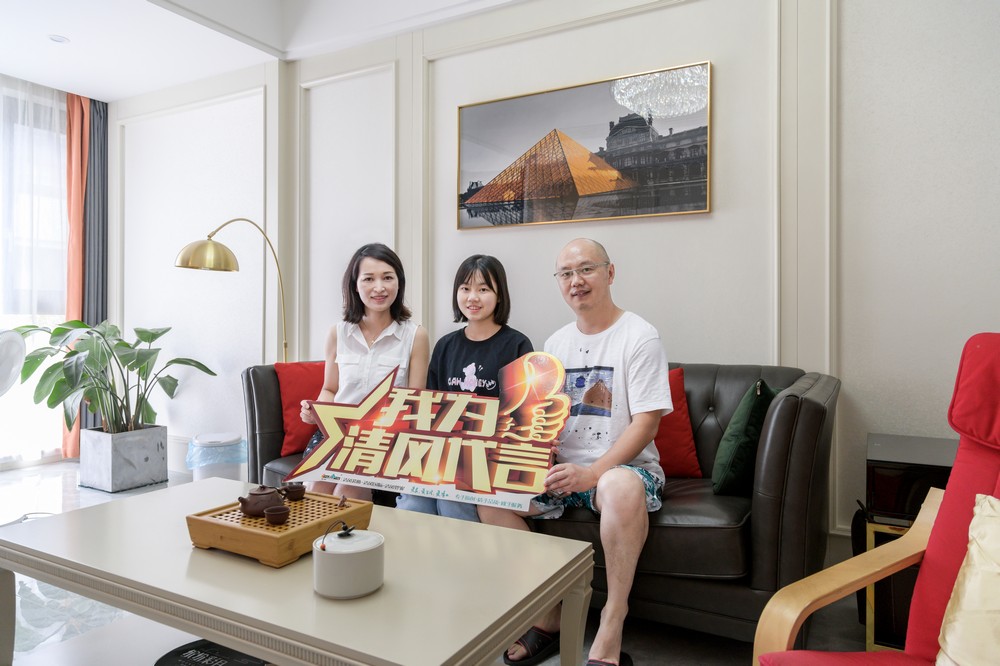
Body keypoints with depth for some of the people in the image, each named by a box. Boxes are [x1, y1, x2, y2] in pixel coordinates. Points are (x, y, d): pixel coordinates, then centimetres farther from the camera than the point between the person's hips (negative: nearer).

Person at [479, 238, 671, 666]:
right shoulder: (556, 343, 13)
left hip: (622, 466, -5)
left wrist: (593, 473, -25)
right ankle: (546, 614, -1)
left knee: (622, 487, -40)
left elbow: (646, 423, -13)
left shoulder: (639, 337, -5)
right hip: (562, 470, 6)